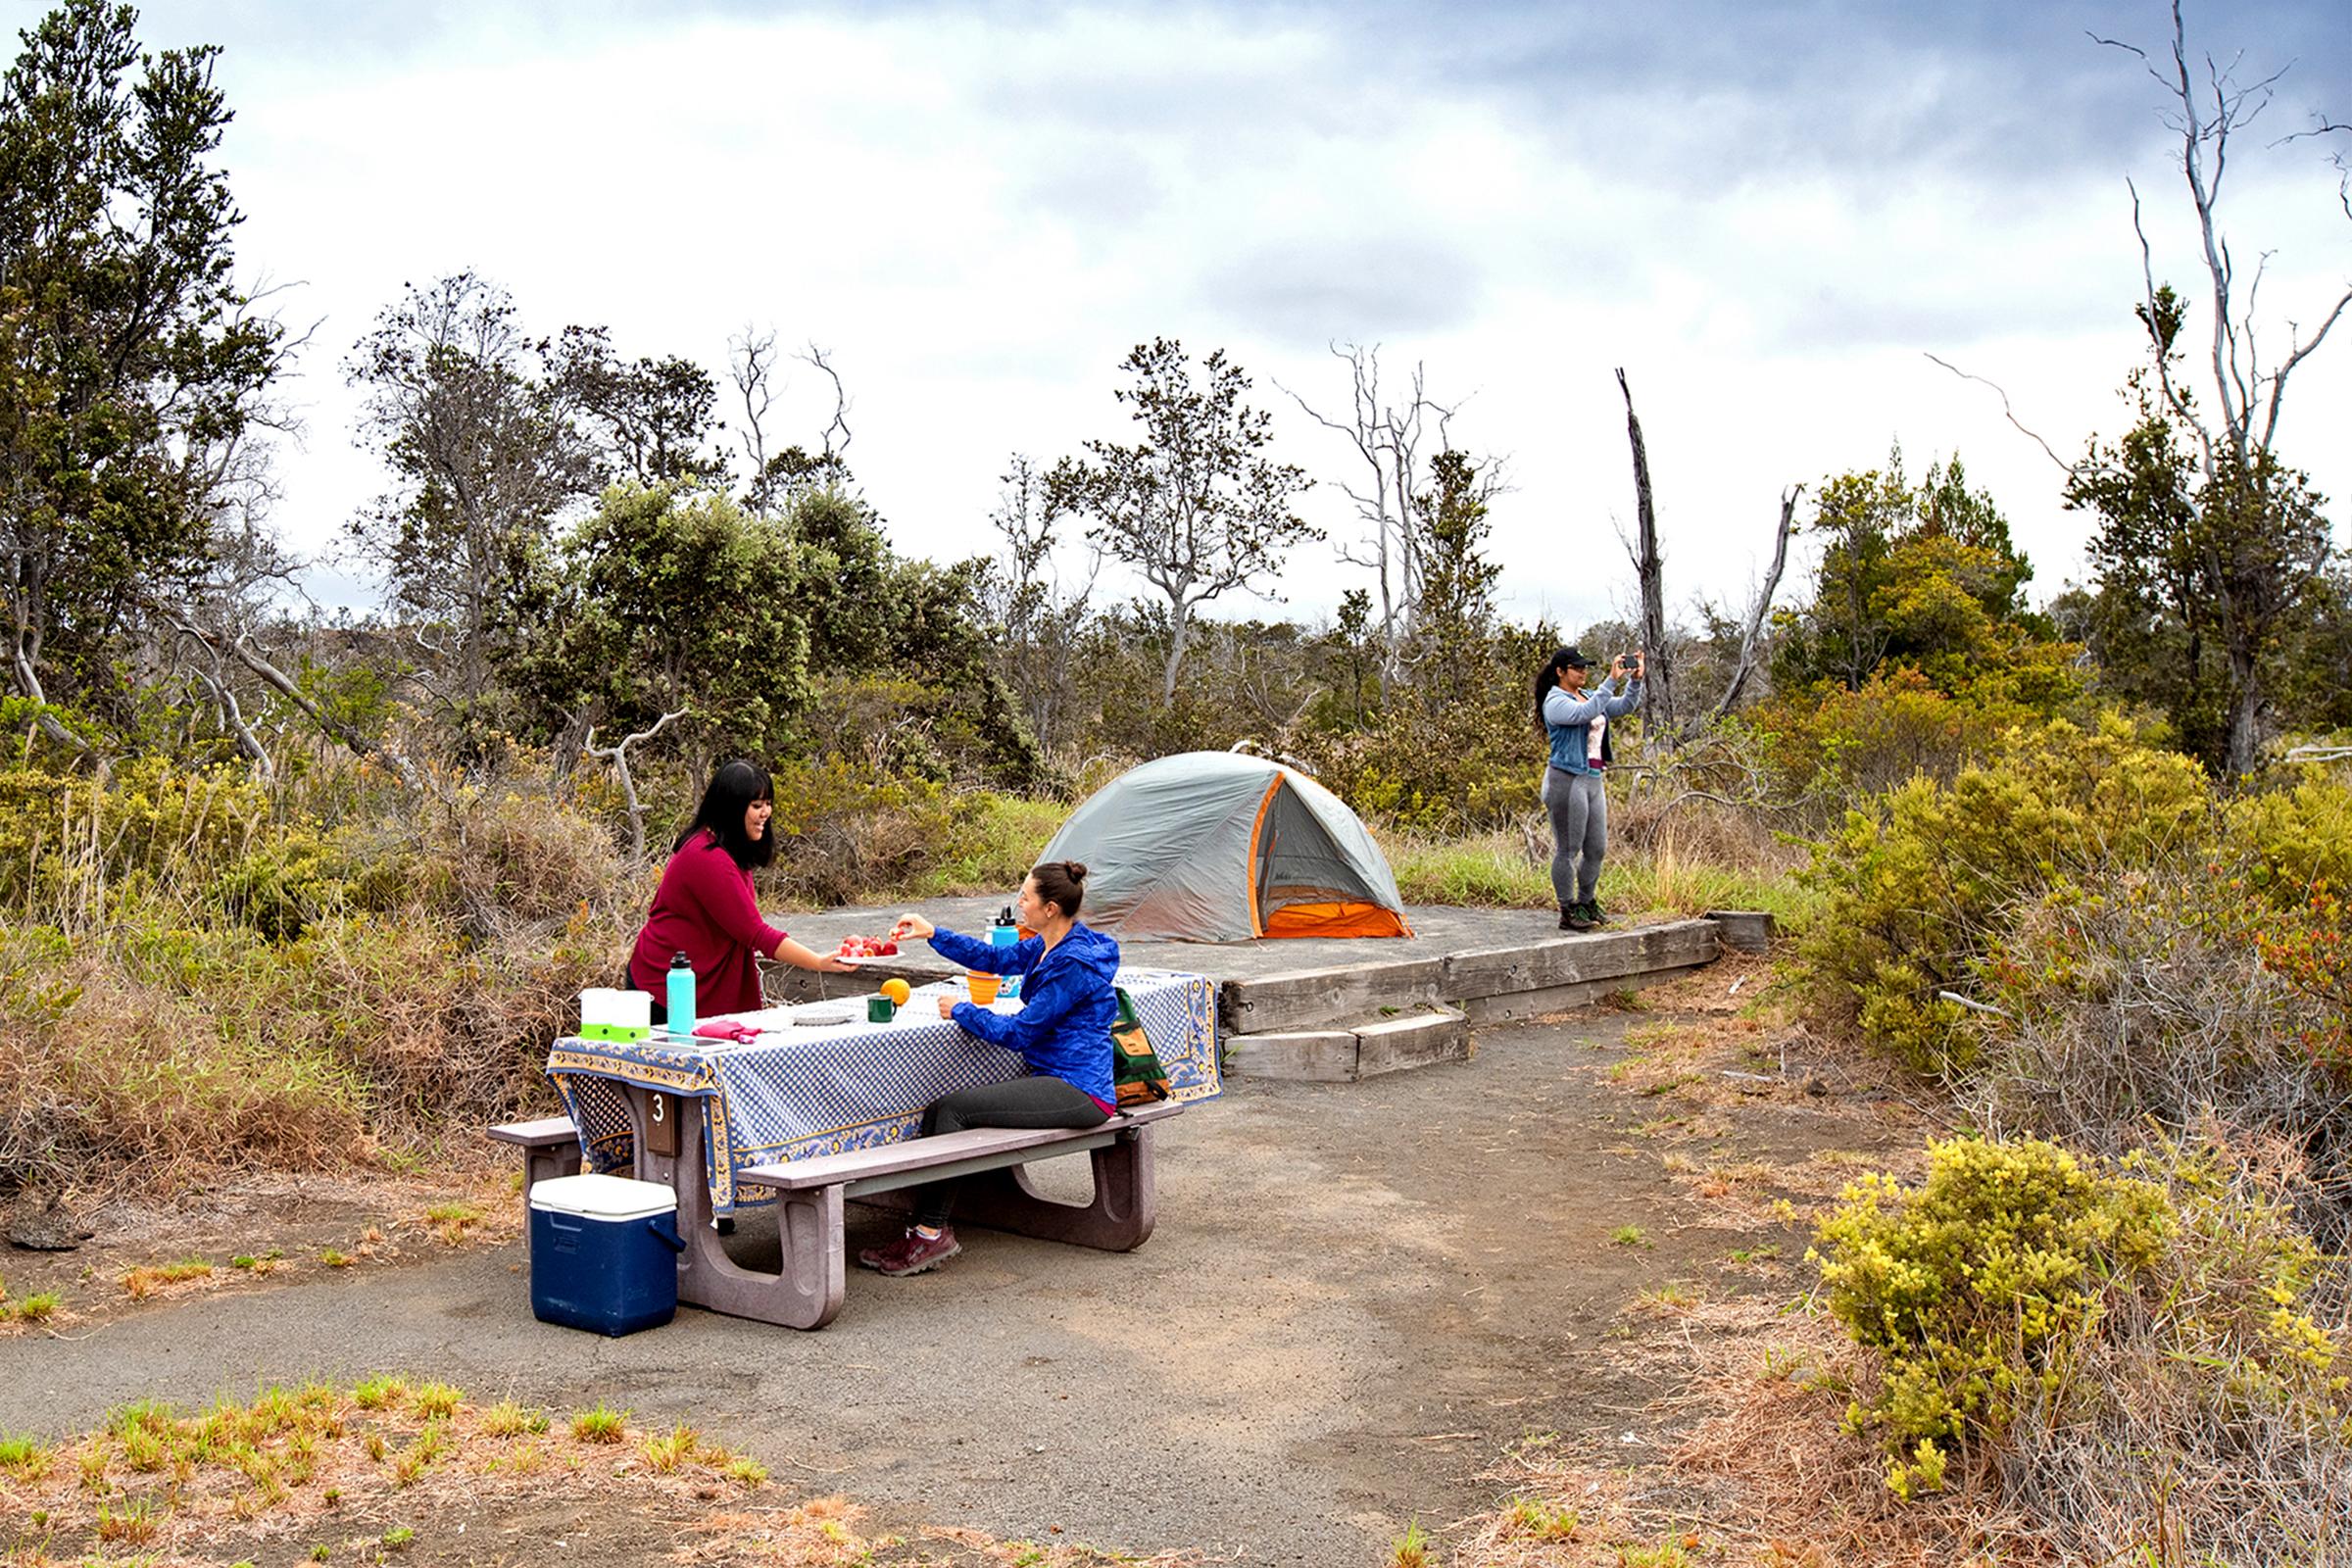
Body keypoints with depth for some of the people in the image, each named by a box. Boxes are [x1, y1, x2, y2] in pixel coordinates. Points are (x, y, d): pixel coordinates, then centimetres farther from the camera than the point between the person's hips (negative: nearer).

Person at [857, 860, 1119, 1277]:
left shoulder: (1074, 962, -19)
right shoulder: (1049, 947, 11)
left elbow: (1019, 1032, -16)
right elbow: (994, 958, 25)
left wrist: (960, 1011, -3)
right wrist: (932, 933, 19)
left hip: (1077, 1092, -10)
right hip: (1056, 1082, 10)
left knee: (952, 1109, -17)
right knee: (942, 1109, -7)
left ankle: (930, 1234, -8)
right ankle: (928, 1231, -9)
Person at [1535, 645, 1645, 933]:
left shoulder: (1588, 696, 17)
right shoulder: (1556, 702, -9)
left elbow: (1624, 707, 15)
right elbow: (1586, 713, -27)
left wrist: (1636, 679, -1)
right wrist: (1612, 680, -27)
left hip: (1593, 780, 9)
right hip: (1567, 780, -9)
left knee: (1597, 849, 12)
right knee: (1568, 850, -3)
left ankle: (1587, 904, 24)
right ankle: (1568, 913, 2)